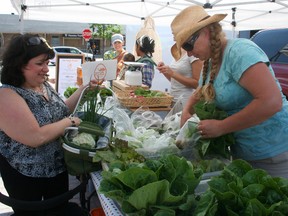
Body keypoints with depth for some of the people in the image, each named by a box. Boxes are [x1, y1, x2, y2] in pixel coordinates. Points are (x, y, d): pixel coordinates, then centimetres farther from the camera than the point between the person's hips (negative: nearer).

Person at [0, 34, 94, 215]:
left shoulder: (45, 86, 0)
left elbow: (60, 111, 15)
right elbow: (35, 137, -31)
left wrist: (83, 90, 5)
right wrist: (69, 122, -19)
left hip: (58, 167, 7)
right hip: (25, 175, -7)